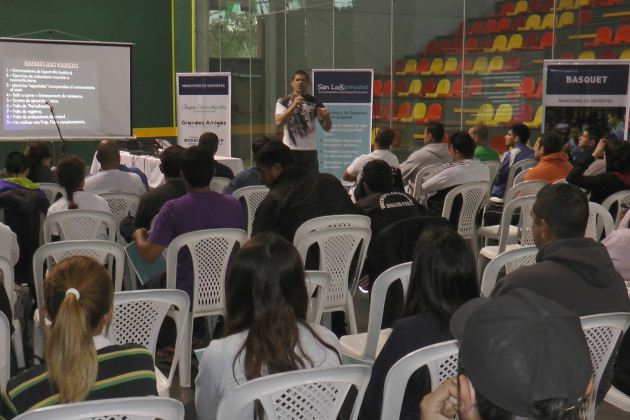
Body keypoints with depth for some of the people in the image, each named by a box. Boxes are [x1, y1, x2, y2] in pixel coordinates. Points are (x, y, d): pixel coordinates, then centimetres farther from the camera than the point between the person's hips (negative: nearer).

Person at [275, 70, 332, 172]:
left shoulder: (315, 102, 9)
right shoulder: (283, 101, 5)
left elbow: (327, 128, 9)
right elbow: (278, 122, -12)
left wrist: (326, 117, -14)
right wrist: (294, 105, -18)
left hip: (310, 150, 2)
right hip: (290, 149, -2)